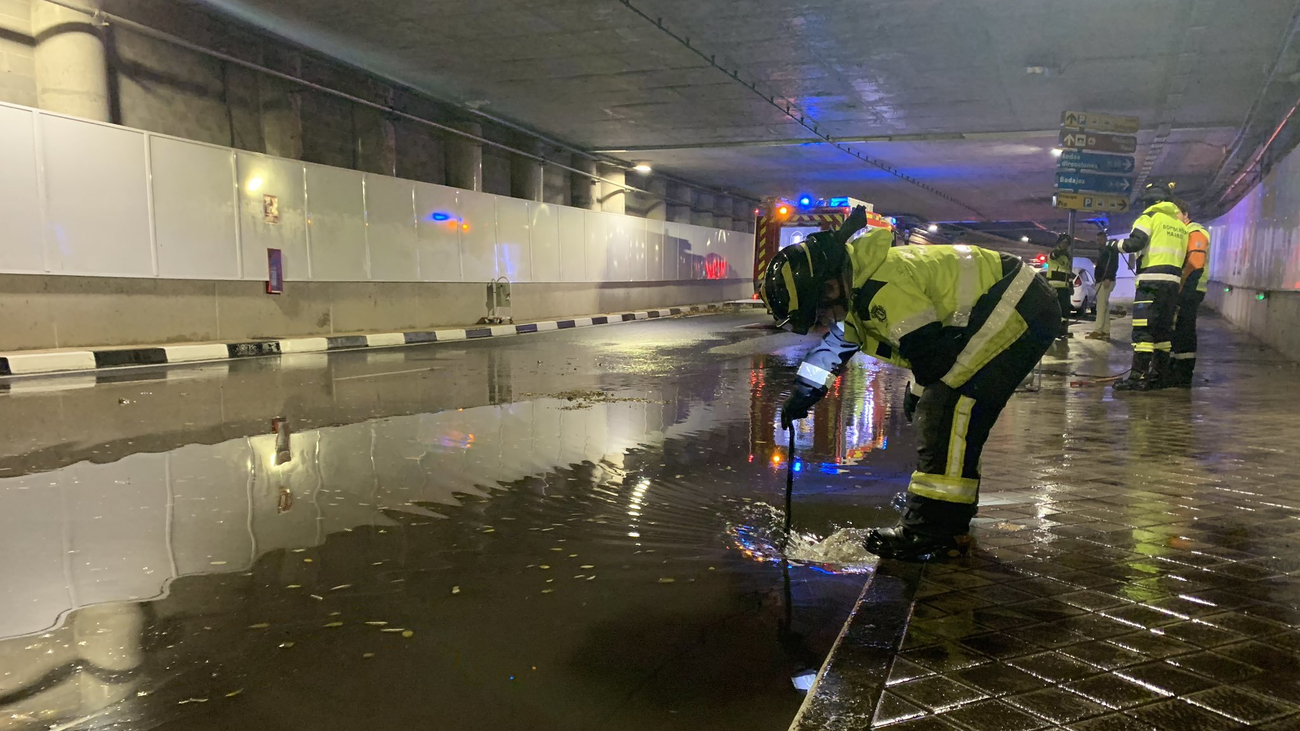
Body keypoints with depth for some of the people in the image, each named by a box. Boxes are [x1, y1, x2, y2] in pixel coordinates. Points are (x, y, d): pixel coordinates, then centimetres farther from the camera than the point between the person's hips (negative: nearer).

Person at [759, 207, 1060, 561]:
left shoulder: (882, 287, -27)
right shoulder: (858, 284, 7)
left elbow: (932, 354, -24)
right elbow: (836, 345, 22)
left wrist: (918, 391, -3)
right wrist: (801, 396, 31)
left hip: (1023, 309, -11)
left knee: (948, 406, -19)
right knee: (933, 409, 13)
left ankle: (935, 530, -17)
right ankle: (952, 512, 24)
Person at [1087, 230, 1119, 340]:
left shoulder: (1111, 250, -4)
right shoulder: (1101, 251, 24)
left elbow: (1114, 265, -15)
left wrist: (1108, 278, -25)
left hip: (1106, 281, -10)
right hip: (1101, 281, 10)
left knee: (1101, 305, -16)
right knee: (1104, 306, 7)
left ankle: (1098, 330, -21)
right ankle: (1106, 331, 8)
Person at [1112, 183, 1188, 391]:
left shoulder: (1150, 216, -2)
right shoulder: (1180, 224, 21)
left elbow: (1136, 242, -15)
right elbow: (1185, 256, 19)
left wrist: (1117, 245, 2)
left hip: (1151, 280, -8)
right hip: (1173, 281, 8)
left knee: (1143, 329, -10)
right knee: (1163, 329, 13)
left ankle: (1138, 377, -14)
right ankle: (1159, 375, 17)